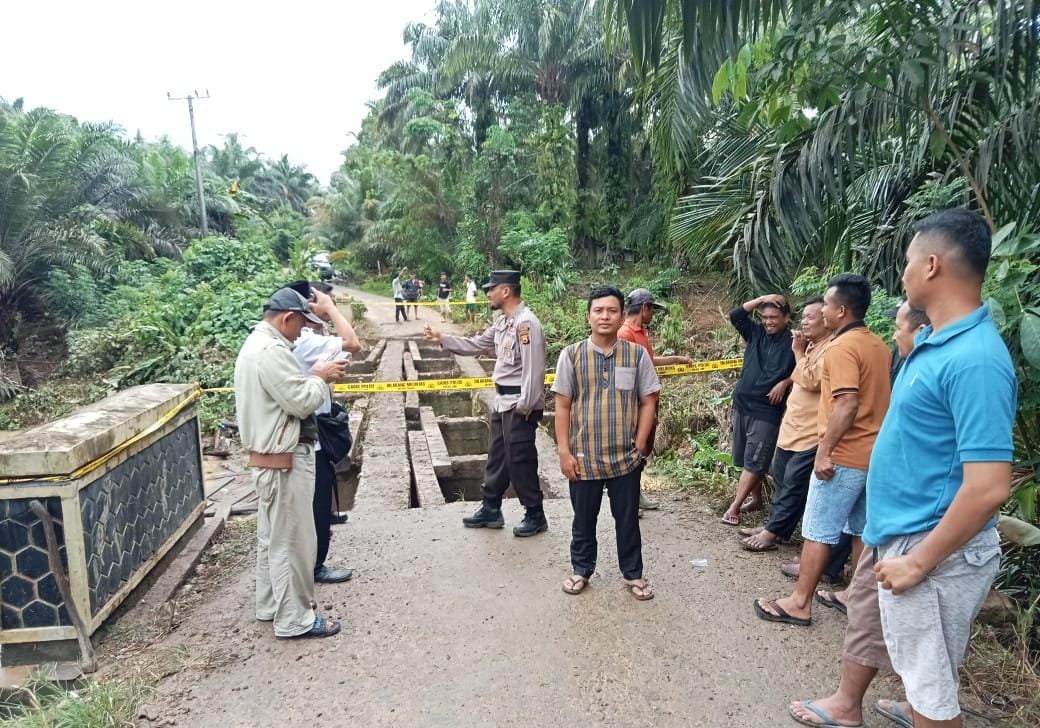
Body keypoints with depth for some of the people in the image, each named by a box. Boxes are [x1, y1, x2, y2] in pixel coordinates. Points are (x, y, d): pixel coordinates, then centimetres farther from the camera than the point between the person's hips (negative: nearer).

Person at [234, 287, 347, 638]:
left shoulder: (255, 344, 12)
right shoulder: (271, 350, -23)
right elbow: (302, 402, -23)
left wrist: (314, 376, 6)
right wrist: (321, 377, -7)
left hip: (269, 455, 11)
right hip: (283, 458, -11)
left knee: (272, 536, 20)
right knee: (291, 540, -1)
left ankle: (270, 605, 33)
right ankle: (294, 619, 10)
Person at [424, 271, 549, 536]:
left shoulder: (526, 322, -20)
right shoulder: (503, 322, 11)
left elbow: (533, 369, -24)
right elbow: (476, 345, 20)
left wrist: (524, 407, -22)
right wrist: (442, 339, 14)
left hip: (520, 404, -10)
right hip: (503, 402, 10)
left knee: (520, 462, 2)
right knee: (497, 457, 18)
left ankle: (535, 516, 18)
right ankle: (490, 510, 32)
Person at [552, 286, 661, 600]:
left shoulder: (637, 354, -4)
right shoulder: (572, 355, -5)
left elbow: (648, 402, 1)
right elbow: (563, 406, -2)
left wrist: (640, 446, -3)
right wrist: (564, 451, -5)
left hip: (625, 457, 0)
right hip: (583, 456, 0)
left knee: (627, 519, 15)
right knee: (584, 518, 16)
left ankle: (633, 573, 34)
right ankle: (581, 570, 36)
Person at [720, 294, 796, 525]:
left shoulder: (792, 342, -8)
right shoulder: (756, 333, 6)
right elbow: (735, 315, -2)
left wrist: (785, 382, -18)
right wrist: (761, 299, -5)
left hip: (767, 411, -6)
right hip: (742, 404, 6)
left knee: (753, 462, -4)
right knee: (747, 460, 14)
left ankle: (734, 506, -1)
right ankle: (756, 498, 29)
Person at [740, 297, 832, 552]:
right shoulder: (811, 346, 16)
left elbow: (812, 380, -26)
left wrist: (799, 354, -15)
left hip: (810, 433, -10)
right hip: (792, 427, 10)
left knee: (794, 485, -2)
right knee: (781, 480, 16)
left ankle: (773, 533, 4)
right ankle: (774, 526, 26)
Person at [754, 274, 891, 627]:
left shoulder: (842, 347, -17)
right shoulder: (879, 345, 12)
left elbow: (847, 404, -26)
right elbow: (875, 398, 17)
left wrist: (824, 451, -22)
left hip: (844, 456, -9)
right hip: (872, 453, 9)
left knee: (818, 531, -1)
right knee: (862, 530, 17)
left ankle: (799, 603, 8)